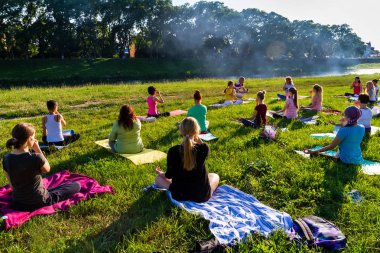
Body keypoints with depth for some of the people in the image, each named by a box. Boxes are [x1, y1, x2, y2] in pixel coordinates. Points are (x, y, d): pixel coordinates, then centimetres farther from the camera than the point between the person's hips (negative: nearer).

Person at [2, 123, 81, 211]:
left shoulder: (6, 159, -11)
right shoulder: (35, 158, -29)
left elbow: (12, 185, -1)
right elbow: (47, 169, -6)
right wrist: (37, 149, -11)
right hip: (38, 203, -6)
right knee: (76, 185, 2)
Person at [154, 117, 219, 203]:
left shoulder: (173, 151, -17)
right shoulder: (204, 148, -16)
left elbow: (169, 175, -5)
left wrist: (160, 173, 16)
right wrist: (197, 137, -1)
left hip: (179, 195, -1)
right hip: (202, 195, 1)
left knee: (158, 178, 24)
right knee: (215, 176, 31)